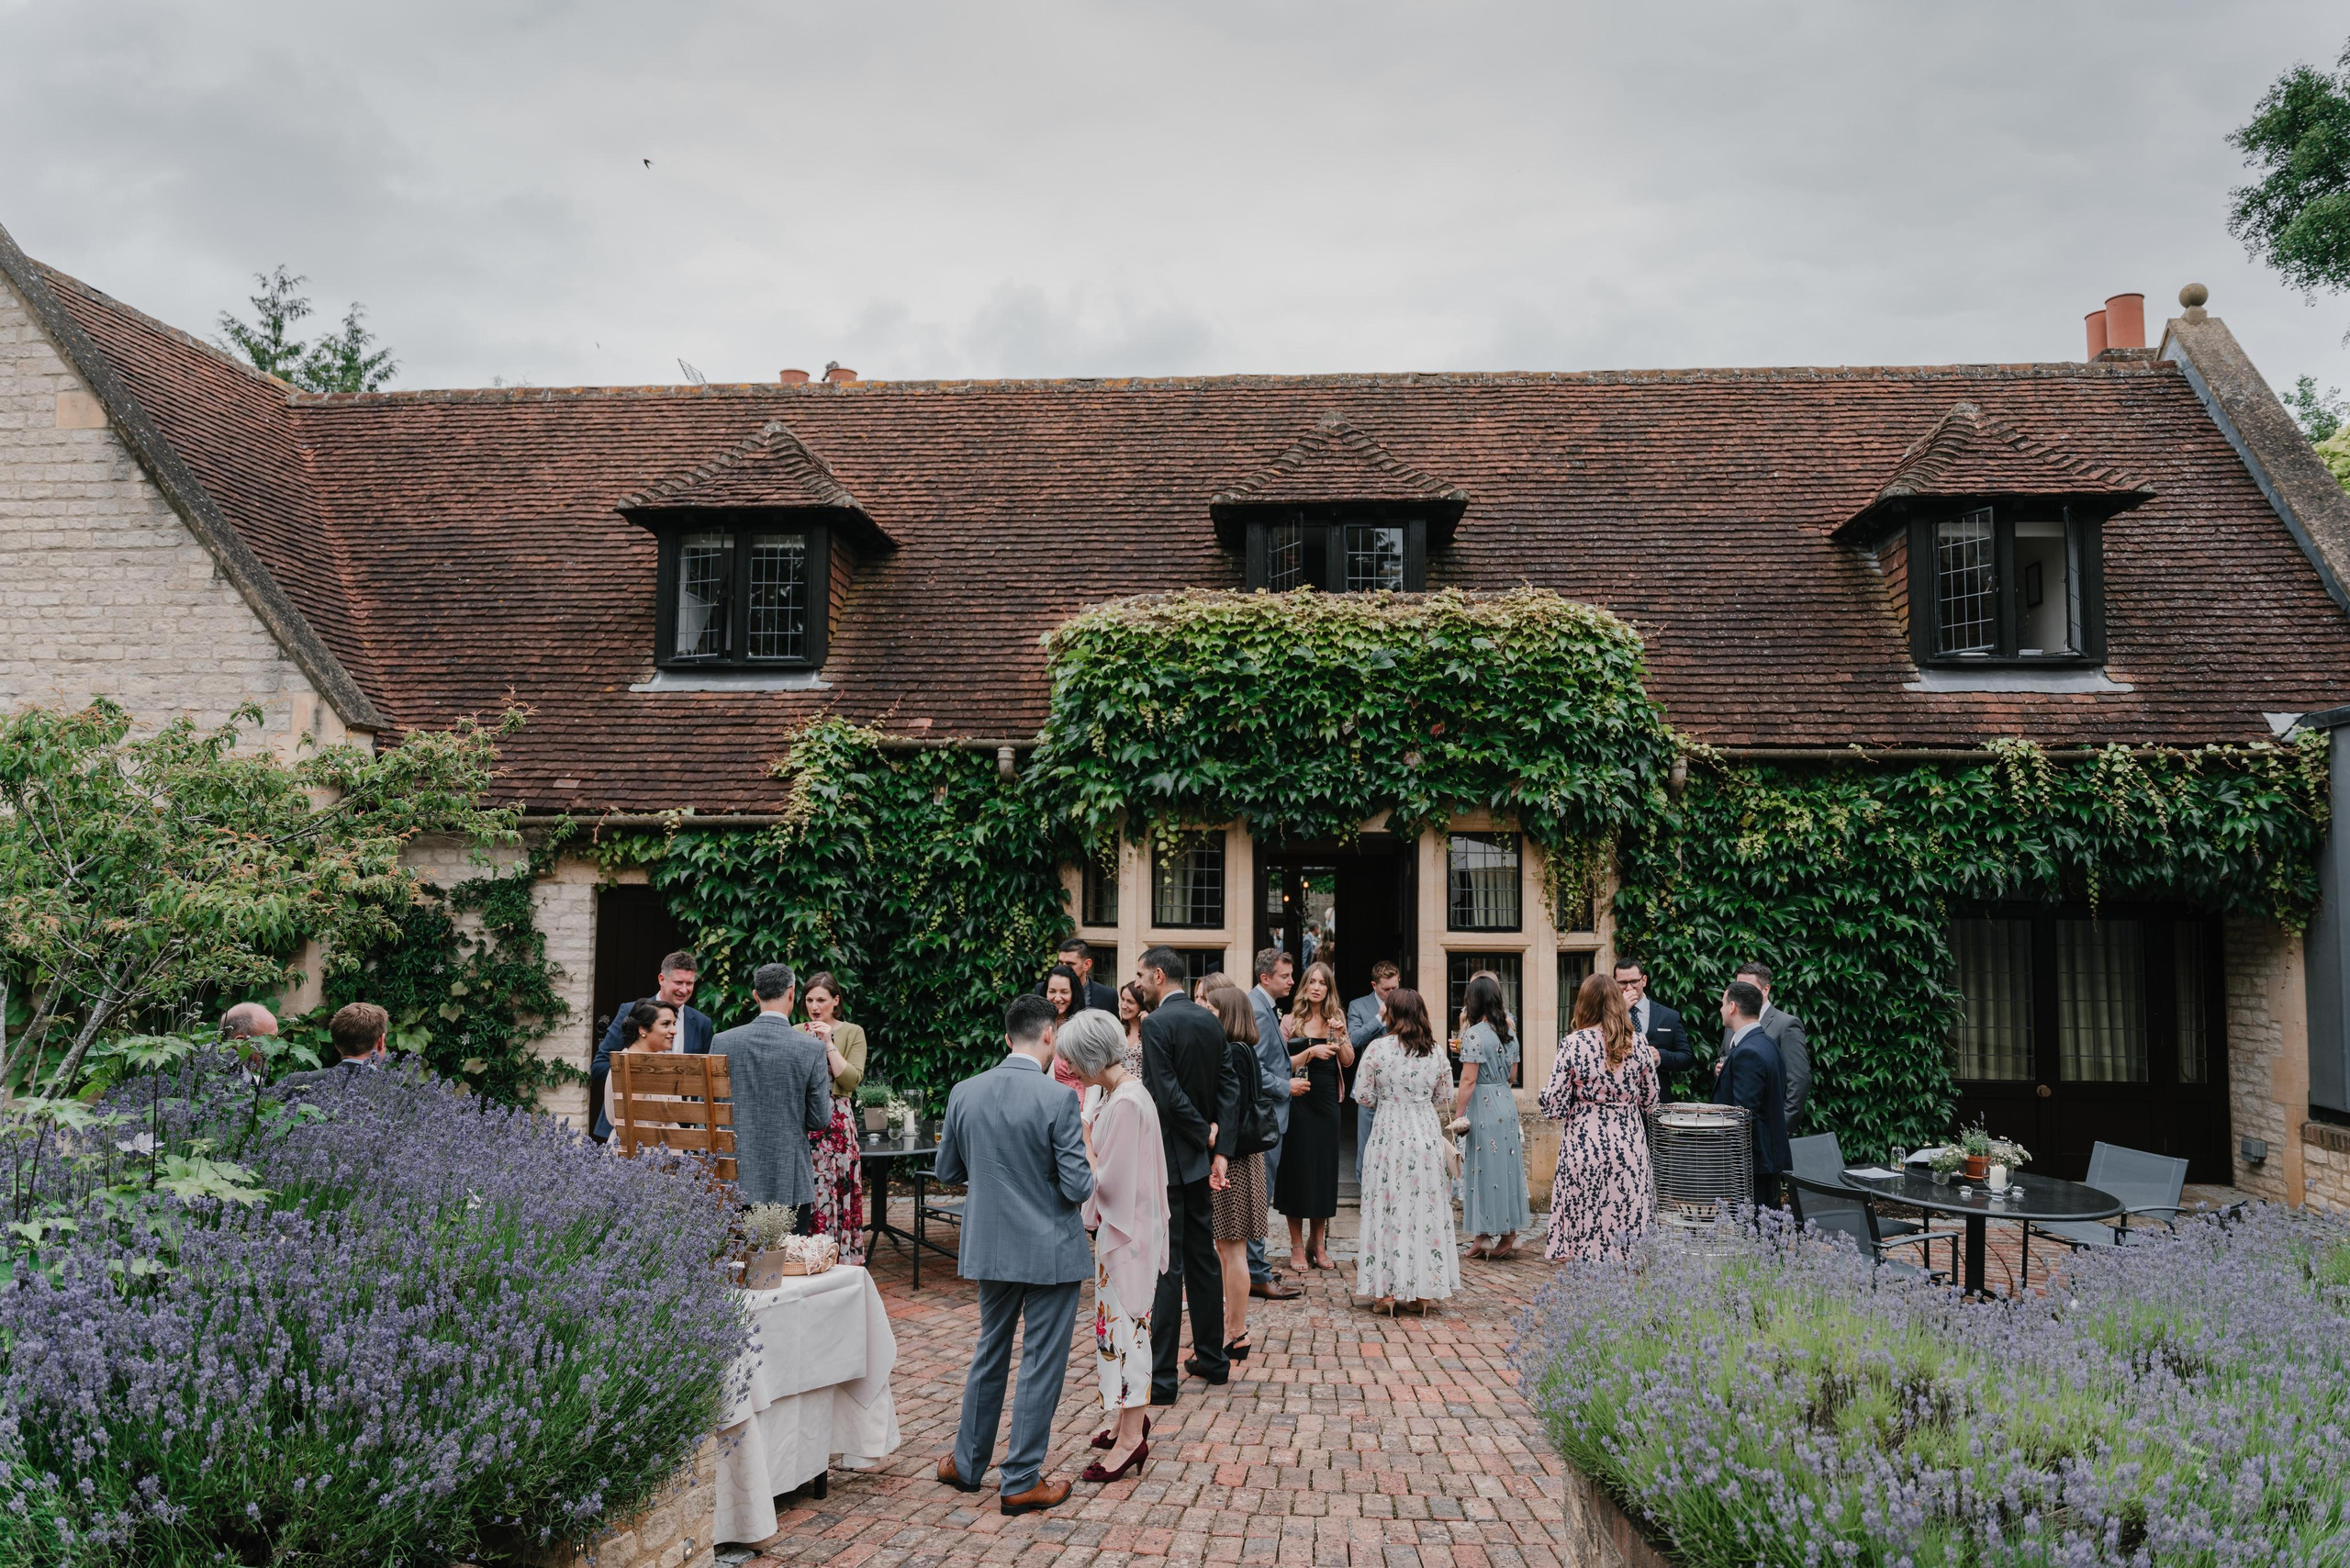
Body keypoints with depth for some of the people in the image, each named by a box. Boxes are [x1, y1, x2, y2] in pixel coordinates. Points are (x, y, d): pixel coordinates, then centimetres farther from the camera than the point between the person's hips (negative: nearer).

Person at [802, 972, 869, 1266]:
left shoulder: (852, 1033, 4)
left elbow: (852, 1079, -8)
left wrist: (829, 1043, -11)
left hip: (836, 1125, -2)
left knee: (834, 1192, -3)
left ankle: (840, 1261, 4)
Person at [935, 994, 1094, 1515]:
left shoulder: (964, 1093, -4)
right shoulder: (1057, 1099, -19)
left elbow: (948, 1172, 7)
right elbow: (1078, 1186, -18)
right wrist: (1092, 1174, 4)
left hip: (990, 1247, 5)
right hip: (1051, 1251, -5)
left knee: (989, 1354, 21)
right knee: (1042, 1364, 7)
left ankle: (967, 1462, 33)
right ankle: (1021, 1481, 15)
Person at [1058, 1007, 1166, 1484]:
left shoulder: (1127, 1103, -23)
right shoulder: (1120, 1094, 7)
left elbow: (1108, 1181, -22)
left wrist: (1082, 1138, -11)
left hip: (1128, 1234, -10)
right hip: (1120, 1228, 10)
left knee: (1124, 1324, -1)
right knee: (1122, 1323, 18)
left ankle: (1131, 1436, 9)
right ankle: (1131, 1416, 32)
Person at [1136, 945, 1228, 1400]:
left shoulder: (1156, 1023, -15)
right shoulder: (1210, 1021, 8)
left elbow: (1167, 1095, -21)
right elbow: (1223, 1090, 8)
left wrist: (1205, 1136, -10)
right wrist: (1218, 1148, 6)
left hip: (1166, 1158, -8)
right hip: (1198, 1157, 8)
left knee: (1165, 1265, -4)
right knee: (1202, 1259, 16)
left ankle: (1161, 1376, 2)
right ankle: (1211, 1358, 26)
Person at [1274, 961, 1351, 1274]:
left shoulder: (1336, 1019, 8)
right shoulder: (1291, 1020, -2)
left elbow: (1348, 1061, 2)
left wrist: (1340, 1036, -14)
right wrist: (1310, 1052, -21)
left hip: (1326, 1101, 3)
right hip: (1298, 1101, -3)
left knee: (1325, 1169, 7)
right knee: (1297, 1167, 0)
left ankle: (1319, 1244, 19)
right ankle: (1296, 1246, 10)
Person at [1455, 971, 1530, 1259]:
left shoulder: (1474, 1034, -15)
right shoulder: (1509, 1030, 8)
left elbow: (1468, 1080, -17)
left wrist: (1458, 1116, -12)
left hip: (1482, 1107, -7)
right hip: (1507, 1103, 7)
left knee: (1484, 1170, 1)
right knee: (1507, 1168, 12)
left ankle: (1485, 1237, 8)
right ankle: (1509, 1233, 18)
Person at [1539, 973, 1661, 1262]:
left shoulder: (1573, 1044, -9)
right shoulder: (1637, 1046, 0)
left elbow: (1555, 1108, -10)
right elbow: (1648, 1101, 11)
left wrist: (1546, 1090, 11)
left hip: (1585, 1146, -3)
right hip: (1629, 1146, 3)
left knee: (1586, 1227, 4)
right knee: (1628, 1222, 11)